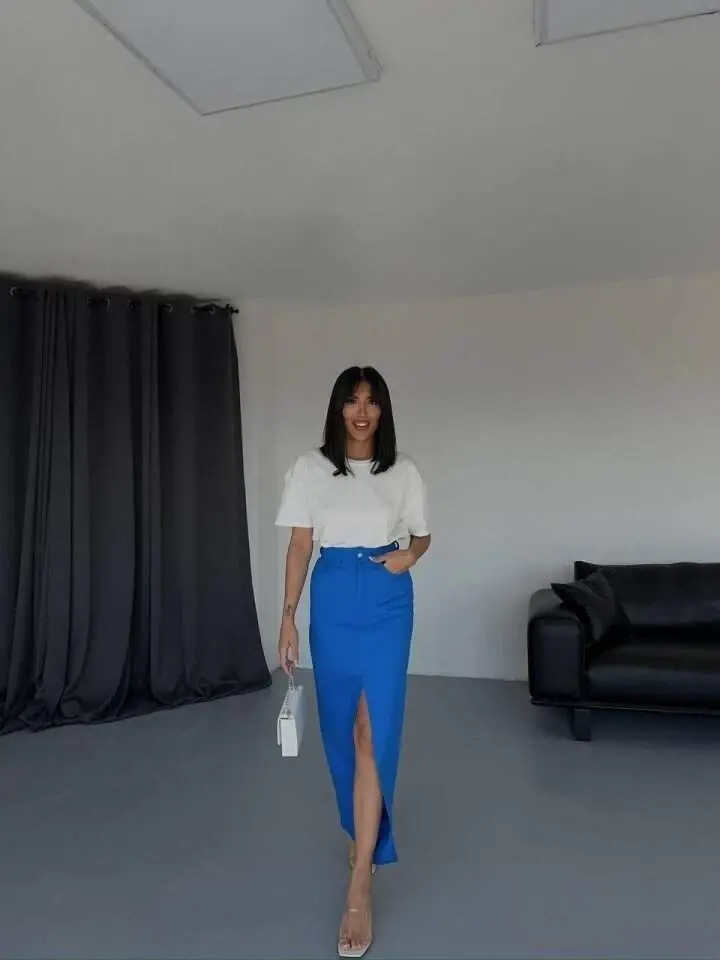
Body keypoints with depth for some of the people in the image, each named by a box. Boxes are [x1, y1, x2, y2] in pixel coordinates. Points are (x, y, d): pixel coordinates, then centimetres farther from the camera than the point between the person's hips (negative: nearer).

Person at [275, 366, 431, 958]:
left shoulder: (403, 472, 2)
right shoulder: (311, 469, 0)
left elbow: (422, 535, 12)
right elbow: (300, 546, 0)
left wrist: (408, 556, -11)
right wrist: (288, 618, -3)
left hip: (387, 603, -1)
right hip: (332, 600, 1)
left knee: (375, 732, -6)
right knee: (340, 725, 13)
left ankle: (359, 888, 2)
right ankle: (365, 829, 40)